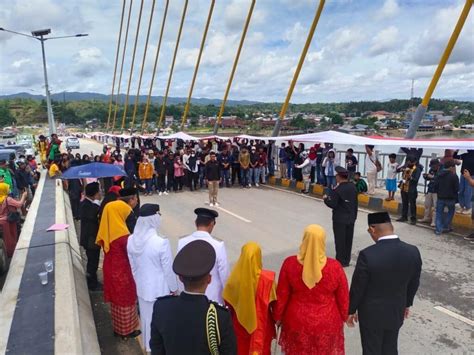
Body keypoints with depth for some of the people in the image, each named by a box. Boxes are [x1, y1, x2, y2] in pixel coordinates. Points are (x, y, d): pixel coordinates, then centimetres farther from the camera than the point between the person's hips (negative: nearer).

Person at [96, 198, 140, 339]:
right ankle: (127, 330, 26)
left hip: (110, 269, 7)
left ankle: (118, 327, 37)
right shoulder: (122, 234, -26)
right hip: (122, 272, -7)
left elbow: (103, 246, 8)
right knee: (126, 300, 11)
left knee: (116, 299, 21)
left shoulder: (106, 231, -4)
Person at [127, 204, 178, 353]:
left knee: (146, 317, 25)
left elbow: (133, 266, 2)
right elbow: (168, 269, -18)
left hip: (142, 287, 6)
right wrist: (174, 288, -2)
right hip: (160, 289, -6)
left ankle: (148, 346, 46)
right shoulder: (161, 242, -29)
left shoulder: (131, 240, -11)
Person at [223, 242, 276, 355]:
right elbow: (273, 303, -13)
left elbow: (228, 304, -8)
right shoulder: (266, 279, -25)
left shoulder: (234, 278, -19)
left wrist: (231, 324, 7)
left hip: (240, 324, 2)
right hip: (262, 325, -1)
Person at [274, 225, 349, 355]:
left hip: (297, 321, 0)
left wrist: (278, 316, 7)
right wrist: (343, 317, 12)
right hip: (327, 323, 0)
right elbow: (343, 298, -7)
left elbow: (282, 295, -10)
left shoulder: (290, 264, -21)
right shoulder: (334, 267, -22)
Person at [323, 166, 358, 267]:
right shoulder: (353, 187, 1)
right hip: (351, 218, 6)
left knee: (340, 240, 4)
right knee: (348, 240, 14)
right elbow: (356, 203, 7)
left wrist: (325, 198, 0)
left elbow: (333, 205, -17)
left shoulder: (337, 190, -19)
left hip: (339, 219, -6)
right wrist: (354, 216, 17)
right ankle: (346, 260, 25)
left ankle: (341, 261, 12)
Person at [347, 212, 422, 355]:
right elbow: (413, 284, 1)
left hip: (371, 313, -4)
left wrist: (351, 310, -1)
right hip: (396, 311, 4)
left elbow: (357, 288, -18)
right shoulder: (413, 252, -15)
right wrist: (407, 304, 19)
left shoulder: (367, 255, -30)